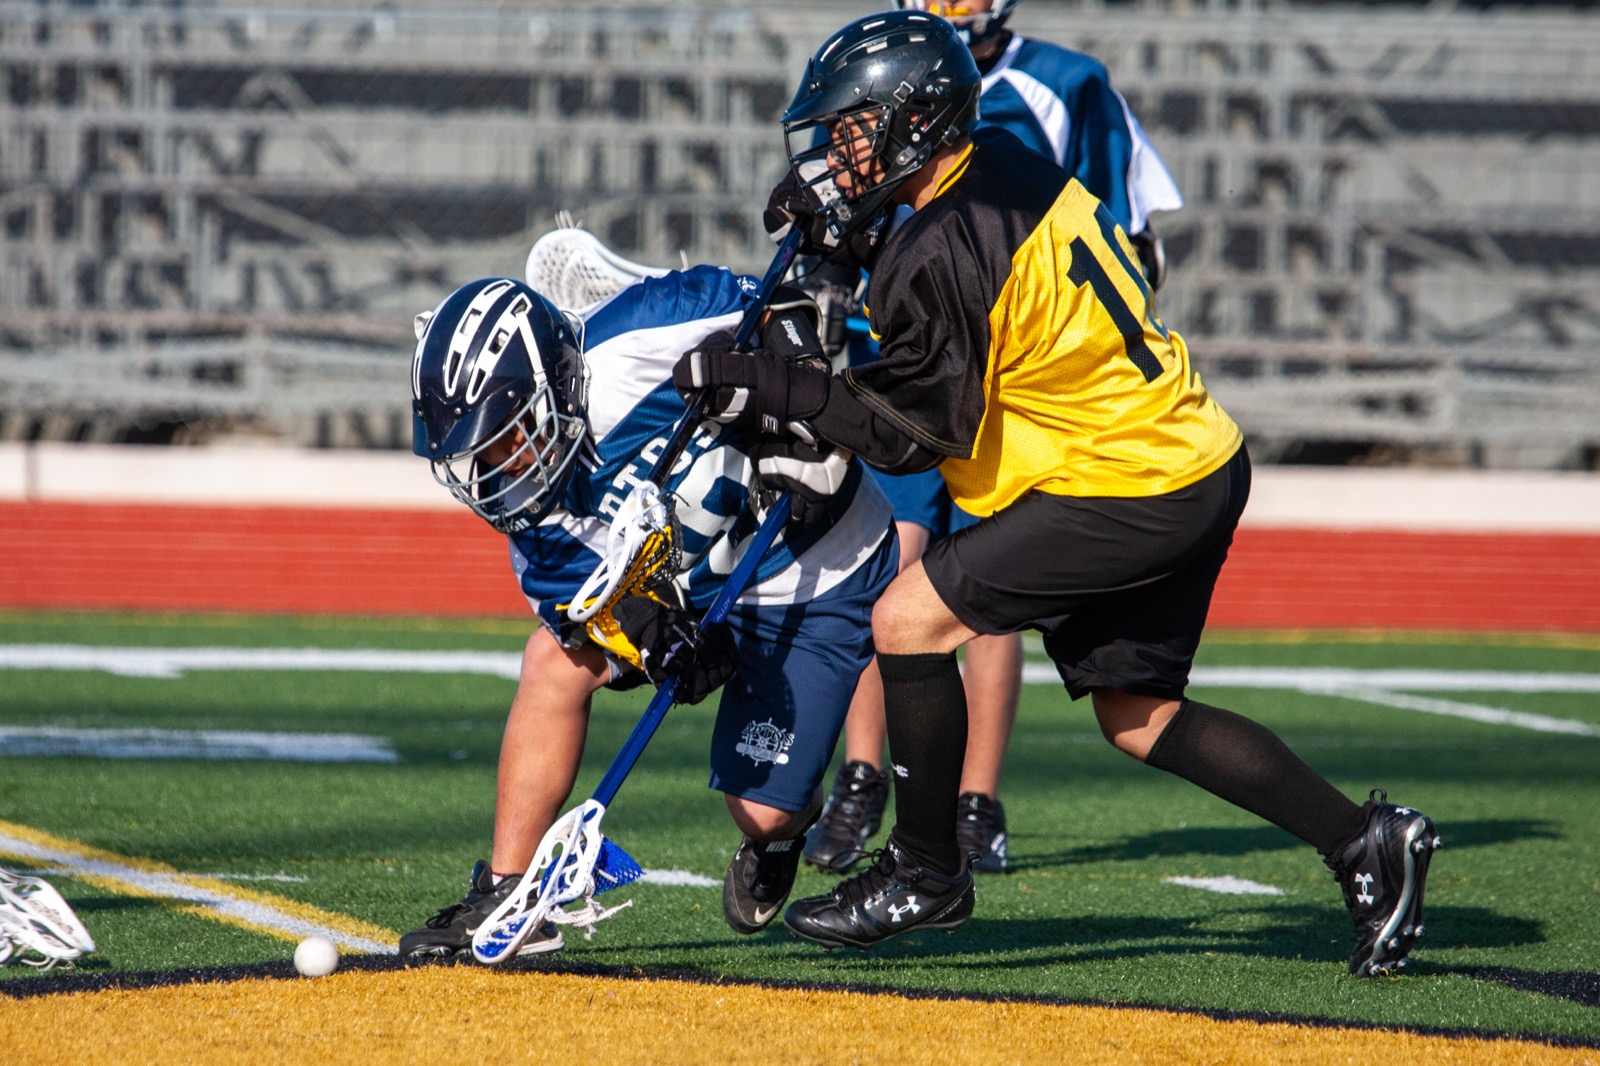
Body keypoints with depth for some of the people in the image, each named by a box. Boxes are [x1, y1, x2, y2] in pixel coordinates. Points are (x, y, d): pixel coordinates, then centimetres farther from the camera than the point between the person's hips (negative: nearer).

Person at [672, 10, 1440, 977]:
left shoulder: (941, 253, -20)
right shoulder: (1007, 165, 7)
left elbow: (906, 433, -14)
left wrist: (760, 384, -11)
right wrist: (851, 242, 9)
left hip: (1130, 490, -10)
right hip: (1199, 459, 10)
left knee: (909, 619, -6)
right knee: (1135, 714, 17)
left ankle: (925, 872, 5)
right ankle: (1368, 843, 17)